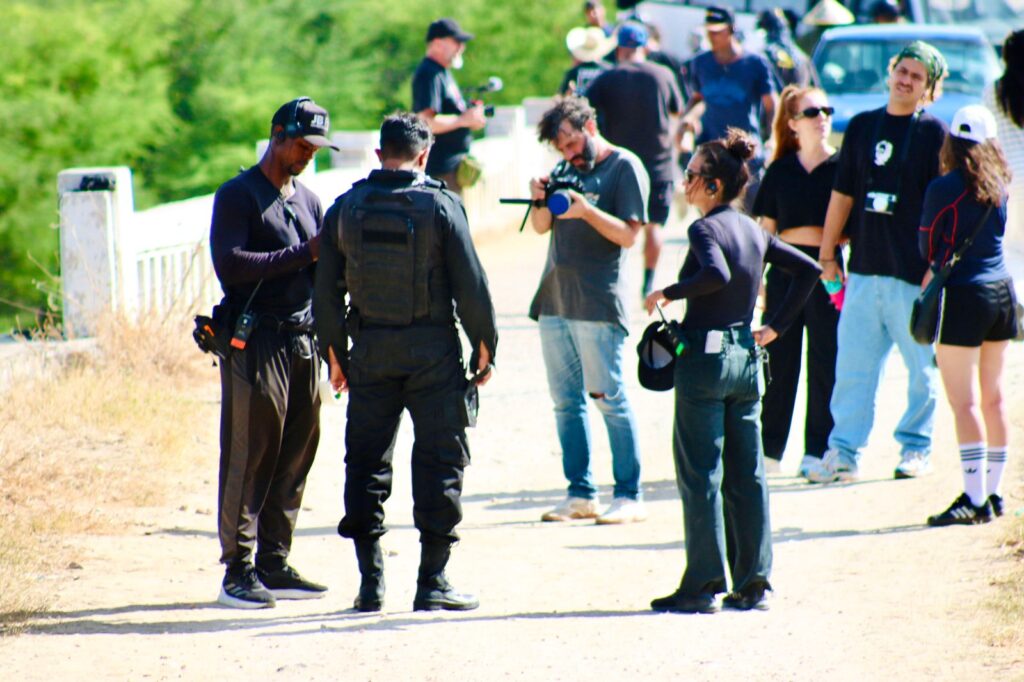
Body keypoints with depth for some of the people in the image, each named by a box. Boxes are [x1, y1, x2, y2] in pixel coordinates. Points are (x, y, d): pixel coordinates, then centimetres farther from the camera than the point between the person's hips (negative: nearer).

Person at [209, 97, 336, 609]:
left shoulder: (308, 201, 19)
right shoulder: (237, 196, -3)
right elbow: (229, 265, -15)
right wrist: (300, 255, -17)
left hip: (302, 341, 7)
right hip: (254, 342, -7)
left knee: (295, 456, 6)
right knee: (250, 456, -8)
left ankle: (274, 565, 12)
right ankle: (237, 571, -6)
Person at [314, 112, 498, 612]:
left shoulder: (345, 209, 2)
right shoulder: (439, 205, -7)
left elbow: (326, 291, 4)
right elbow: (470, 284, -8)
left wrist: (335, 354, 14)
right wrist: (484, 346, 3)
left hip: (370, 350, 3)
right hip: (432, 352, -3)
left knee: (366, 461, 10)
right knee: (439, 460, 3)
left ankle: (370, 582, 8)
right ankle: (432, 581, 1)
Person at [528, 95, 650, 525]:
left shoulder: (624, 168, -4)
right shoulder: (566, 168, 16)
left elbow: (629, 235, -11)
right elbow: (541, 227, 17)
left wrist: (586, 211, -24)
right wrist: (541, 199, -3)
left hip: (598, 304, -7)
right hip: (555, 299, 7)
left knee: (609, 399, -7)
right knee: (566, 401, 8)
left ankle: (629, 497, -5)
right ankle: (580, 494, 13)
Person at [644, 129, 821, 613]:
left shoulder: (705, 229, -12)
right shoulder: (755, 232, 11)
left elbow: (717, 275, -31)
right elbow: (808, 269, 15)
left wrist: (667, 293, -18)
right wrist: (776, 325, 15)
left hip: (705, 356, -7)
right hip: (746, 356, 7)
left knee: (699, 474, -2)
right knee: (746, 474, 10)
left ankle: (702, 586, -2)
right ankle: (752, 583, 11)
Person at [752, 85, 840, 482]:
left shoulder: (843, 166, 1)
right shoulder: (781, 170, 8)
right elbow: (766, 229, 11)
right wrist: (757, 278, 6)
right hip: (785, 269, 2)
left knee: (825, 363, 1)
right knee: (777, 360, 4)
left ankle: (817, 452, 9)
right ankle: (768, 449, 12)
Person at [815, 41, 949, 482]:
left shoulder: (933, 133, -2)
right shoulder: (862, 127, 11)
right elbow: (843, 195, 15)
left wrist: (936, 267, -11)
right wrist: (827, 255, 13)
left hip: (912, 274, -4)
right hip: (863, 271, 4)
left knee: (922, 370, 5)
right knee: (852, 367, 0)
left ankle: (916, 449, 16)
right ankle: (844, 452, 1)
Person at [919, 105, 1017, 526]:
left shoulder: (944, 188, -12)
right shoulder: (998, 185, 5)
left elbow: (927, 245, -1)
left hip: (963, 296, -7)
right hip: (1001, 293, 7)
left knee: (964, 402, -7)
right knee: (993, 397, 13)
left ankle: (975, 499, -11)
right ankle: (993, 492, 19)